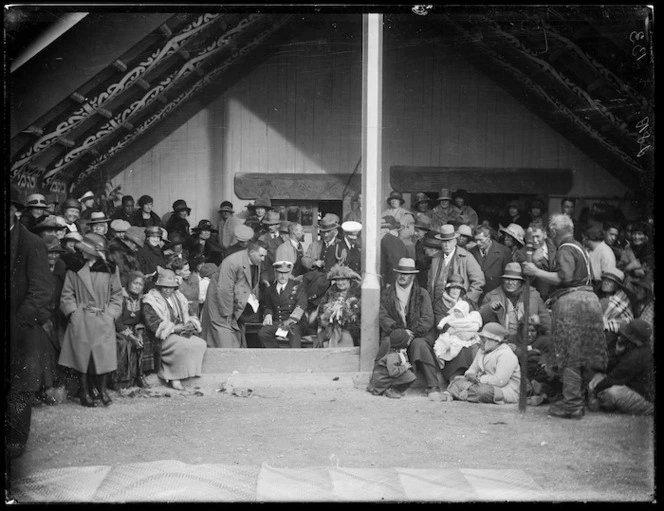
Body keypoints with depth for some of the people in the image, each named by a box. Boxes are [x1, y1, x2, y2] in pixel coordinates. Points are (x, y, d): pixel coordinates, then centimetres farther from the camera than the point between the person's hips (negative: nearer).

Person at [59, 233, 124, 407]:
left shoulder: (110, 269, 4)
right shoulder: (74, 269, 5)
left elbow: (117, 295, 8)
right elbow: (67, 294, 6)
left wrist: (111, 314, -2)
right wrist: (73, 312, -6)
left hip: (104, 321, 0)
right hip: (80, 321, 0)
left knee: (104, 355, -3)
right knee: (82, 355, 0)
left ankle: (102, 389, 16)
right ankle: (84, 392, 12)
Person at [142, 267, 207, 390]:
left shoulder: (178, 298, 16)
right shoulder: (151, 302, -5)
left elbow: (189, 318, 20)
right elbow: (153, 325, -15)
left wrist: (190, 325, -6)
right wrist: (175, 328, -20)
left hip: (181, 333, 7)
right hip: (163, 338, -7)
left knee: (201, 344, -17)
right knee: (183, 345, -34)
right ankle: (175, 378, -23)